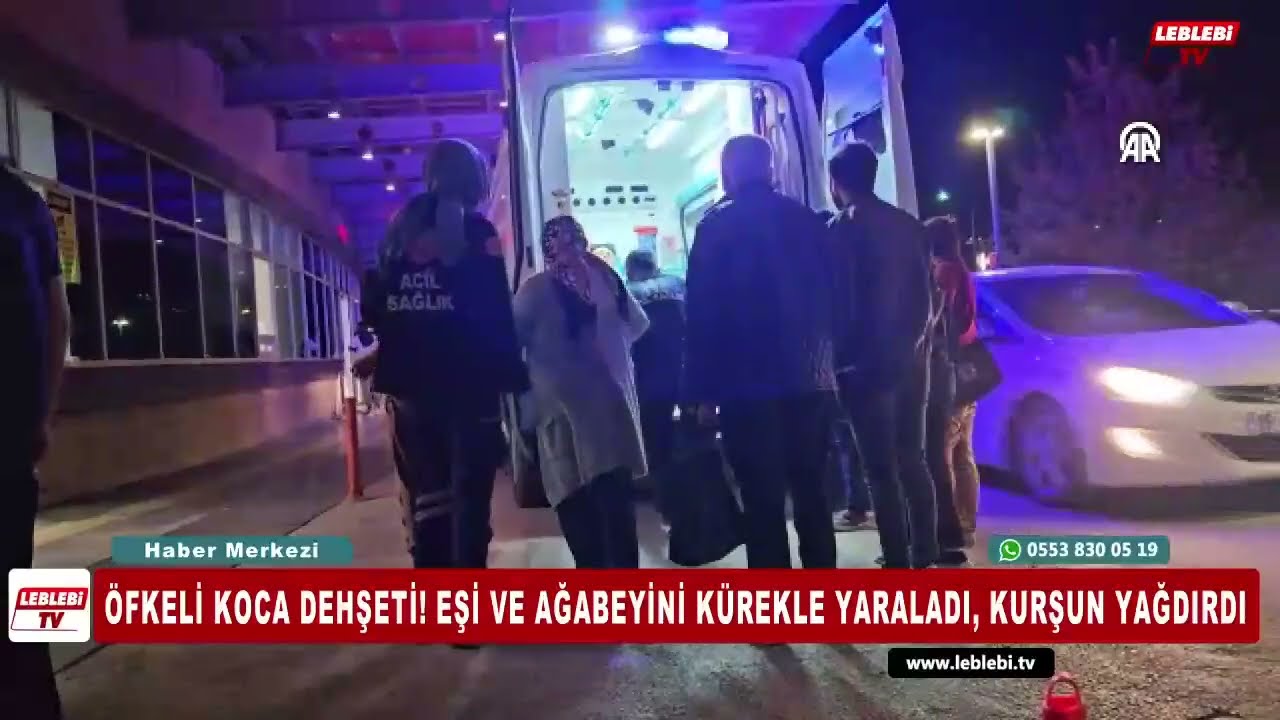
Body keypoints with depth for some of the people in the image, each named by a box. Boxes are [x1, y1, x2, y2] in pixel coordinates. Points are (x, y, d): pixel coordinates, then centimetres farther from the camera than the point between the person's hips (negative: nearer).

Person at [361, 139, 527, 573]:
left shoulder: (401, 230, 12)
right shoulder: (475, 230, -4)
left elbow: (374, 309, 12)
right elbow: (495, 314, -11)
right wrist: (514, 375, -7)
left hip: (408, 383, 5)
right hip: (467, 383, -5)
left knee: (425, 494, 10)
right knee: (469, 494, -1)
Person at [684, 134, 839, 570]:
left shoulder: (717, 225, -2)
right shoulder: (806, 220, 11)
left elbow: (702, 312, -7)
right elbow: (830, 298, 11)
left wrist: (702, 390, -5)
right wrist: (826, 365, 16)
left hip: (749, 386, -4)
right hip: (812, 381, 5)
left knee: (763, 505, -1)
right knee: (811, 494, 14)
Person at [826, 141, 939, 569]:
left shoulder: (844, 228, -7)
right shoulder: (909, 225, 13)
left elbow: (842, 302, -11)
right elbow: (925, 295, 14)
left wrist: (840, 358, -2)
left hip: (868, 363, -7)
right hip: (911, 360, 7)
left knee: (882, 471, -5)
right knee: (912, 461, 14)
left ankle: (898, 564, -3)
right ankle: (925, 557, 18)